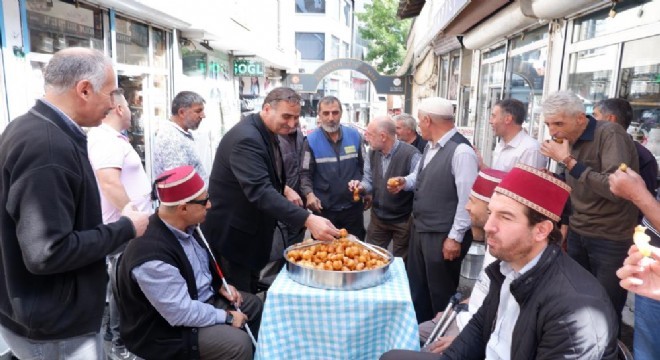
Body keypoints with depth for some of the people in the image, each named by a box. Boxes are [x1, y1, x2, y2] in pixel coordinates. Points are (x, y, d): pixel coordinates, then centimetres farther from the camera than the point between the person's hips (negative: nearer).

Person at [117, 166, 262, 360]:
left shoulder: (184, 226, -7)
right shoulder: (153, 256, -34)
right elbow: (182, 313, -29)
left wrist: (219, 285, 3)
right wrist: (226, 317, -19)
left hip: (200, 298, 9)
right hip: (169, 327, -9)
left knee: (254, 305, 12)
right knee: (238, 344, -23)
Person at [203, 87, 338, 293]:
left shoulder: (266, 132, 5)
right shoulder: (246, 139, -26)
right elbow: (260, 191, -39)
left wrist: (284, 189, -1)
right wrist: (308, 220, -47)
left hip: (252, 229, 10)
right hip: (232, 234, -9)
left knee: (250, 294, 22)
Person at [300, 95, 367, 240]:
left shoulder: (354, 135, 0)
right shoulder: (311, 140, -7)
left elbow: (364, 167, 9)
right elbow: (305, 173, -8)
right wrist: (309, 194, -24)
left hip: (353, 206, 2)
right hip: (324, 209, -2)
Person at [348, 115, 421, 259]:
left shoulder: (411, 155, -24)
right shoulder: (372, 153, -1)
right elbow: (370, 181, 6)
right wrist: (361, 186, -14)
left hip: (403, 221, -5)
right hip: (377, 218, 6)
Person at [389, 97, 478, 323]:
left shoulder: (461, 151, -21)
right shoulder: (431, 147, 8)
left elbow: (466, 199, -21)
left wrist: (455, 237, -17)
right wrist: (406, 182, 2)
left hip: (443, 237, -9)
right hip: (419, 229, 9)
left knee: (440, 293, 10)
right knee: (416, 287, 22)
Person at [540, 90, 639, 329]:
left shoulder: (610, 134, -16)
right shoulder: (570, 140, 4)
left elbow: (616, 188, -28)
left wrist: (568, 161, -26)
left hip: (610, 239, -6)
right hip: (577, 233, 6)